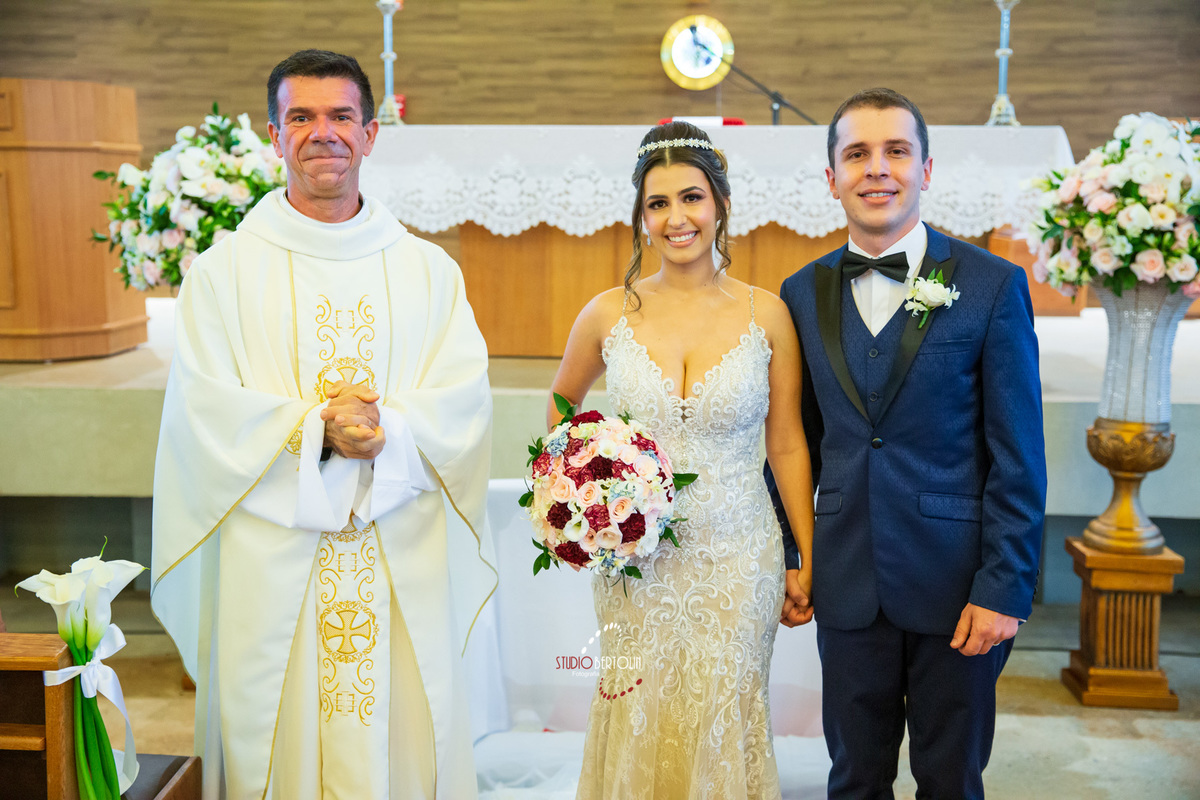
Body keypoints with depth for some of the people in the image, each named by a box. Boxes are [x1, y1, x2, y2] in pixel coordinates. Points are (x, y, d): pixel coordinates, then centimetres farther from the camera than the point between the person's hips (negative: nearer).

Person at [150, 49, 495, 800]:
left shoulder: (428, 270, 8)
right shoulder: (225, 269, 3)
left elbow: (466, 398, -2)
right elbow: (207, 410, -6)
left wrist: (385, 430, -19)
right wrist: (319, 429, -18)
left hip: (405, 566, 2)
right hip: (272, 563, -1)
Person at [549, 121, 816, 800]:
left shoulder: (766, 314, -4)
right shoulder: (609, 313, -2)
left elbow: (788, 446, 1)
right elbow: (561, 405, 16)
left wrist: (808, 561, 1)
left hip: (737, 559, -1)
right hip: (635, 560, 1)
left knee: (724, 724, 11)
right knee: (641, 726, 11)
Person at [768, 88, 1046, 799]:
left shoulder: (993, 286, -6)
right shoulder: (803, 294, 4)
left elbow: (1019, 458, -7)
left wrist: (1003, 589, -11)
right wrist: (789, 561, 5)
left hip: (954, 584, -2)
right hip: (847, 586, 3)